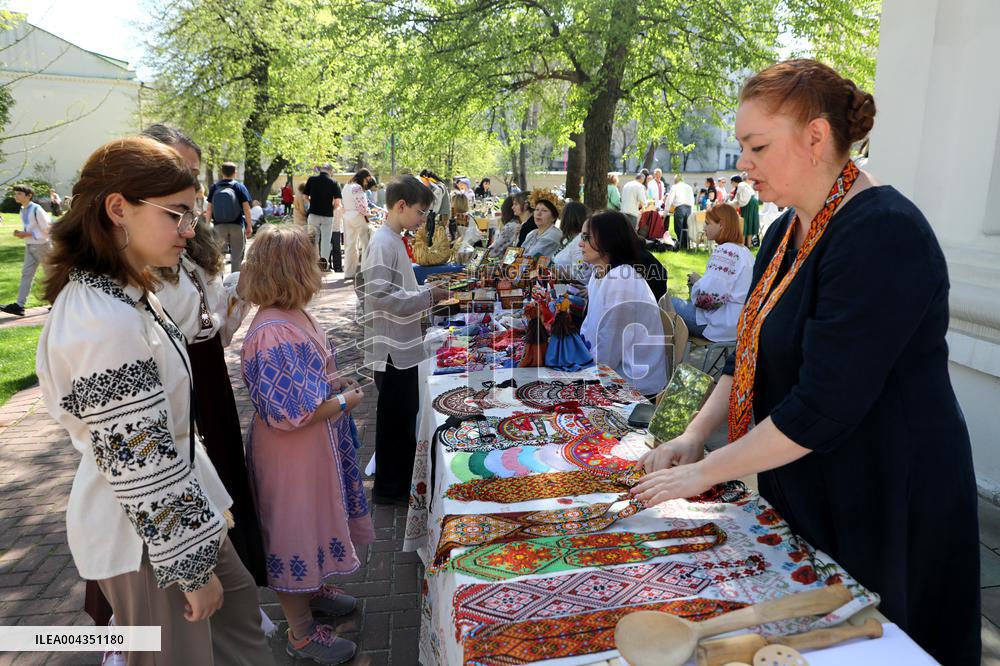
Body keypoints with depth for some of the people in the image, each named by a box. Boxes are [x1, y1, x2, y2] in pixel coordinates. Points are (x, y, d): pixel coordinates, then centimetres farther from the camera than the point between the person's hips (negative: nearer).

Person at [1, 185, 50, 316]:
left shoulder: (36, 209, -16)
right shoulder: (23, 210, 8)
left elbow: (46, 229, -18)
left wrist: (27, 234, -20)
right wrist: (20, 233, 0)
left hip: (40, 245, -7)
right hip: (29, 246, 7)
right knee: (26, 274, 0)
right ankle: (19, 305, -4)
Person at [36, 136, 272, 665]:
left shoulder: (125, 294, 2)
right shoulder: (106, 323, -31)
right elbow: (142, 468, -28)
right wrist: (193, 567, -17)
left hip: (176, 505, 9)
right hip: (147, 536, -9)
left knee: (237, 599, 26)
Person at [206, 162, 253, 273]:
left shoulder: (214, 187, 3)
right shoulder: (239, 186, -3)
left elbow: (209, 208, 2)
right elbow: (246, 208, -7)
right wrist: (249, 226, -1)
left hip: (219, 225, 2)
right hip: (237, 225, -2)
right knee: (237, 255, 6)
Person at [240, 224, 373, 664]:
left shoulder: (294, 316, 2)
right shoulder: (273, 333, -29)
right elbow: (288, 413, -29)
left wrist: (334, 383, 1)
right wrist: (345, 402, -18)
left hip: (316, 448, 10)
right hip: (290, 454, -9)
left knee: (314, 522, 26)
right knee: (295, 531, 8)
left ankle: (313, 590, 49)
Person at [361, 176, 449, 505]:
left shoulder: (394, 240, 13)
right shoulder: (382, 243, -17)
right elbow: (381, 295, -25)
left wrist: (425, 292, 9)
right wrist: (427, 296, -20)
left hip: (403, 347, 10)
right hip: (391, 349, -10)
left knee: (406, 417, 18)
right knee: (395, 421, 2)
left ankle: (401, 482, 32)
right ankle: (389, 489, 17)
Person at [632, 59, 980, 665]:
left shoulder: (883, 234, -24)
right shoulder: (786, 232, 5)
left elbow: (823, 406, -27)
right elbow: (753, 355, 10)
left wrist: (706, 472, -19)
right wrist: (695, 436, -1)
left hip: (887, 507, -8)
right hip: (802, 498, 8)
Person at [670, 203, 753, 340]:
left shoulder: (724, 251, -17)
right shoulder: (745, 251, 12)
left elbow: (709, 295, -27)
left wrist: (697, 281, -7)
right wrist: (700, 281, 9)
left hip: (723, 326, -9)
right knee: (689, 302, 25)